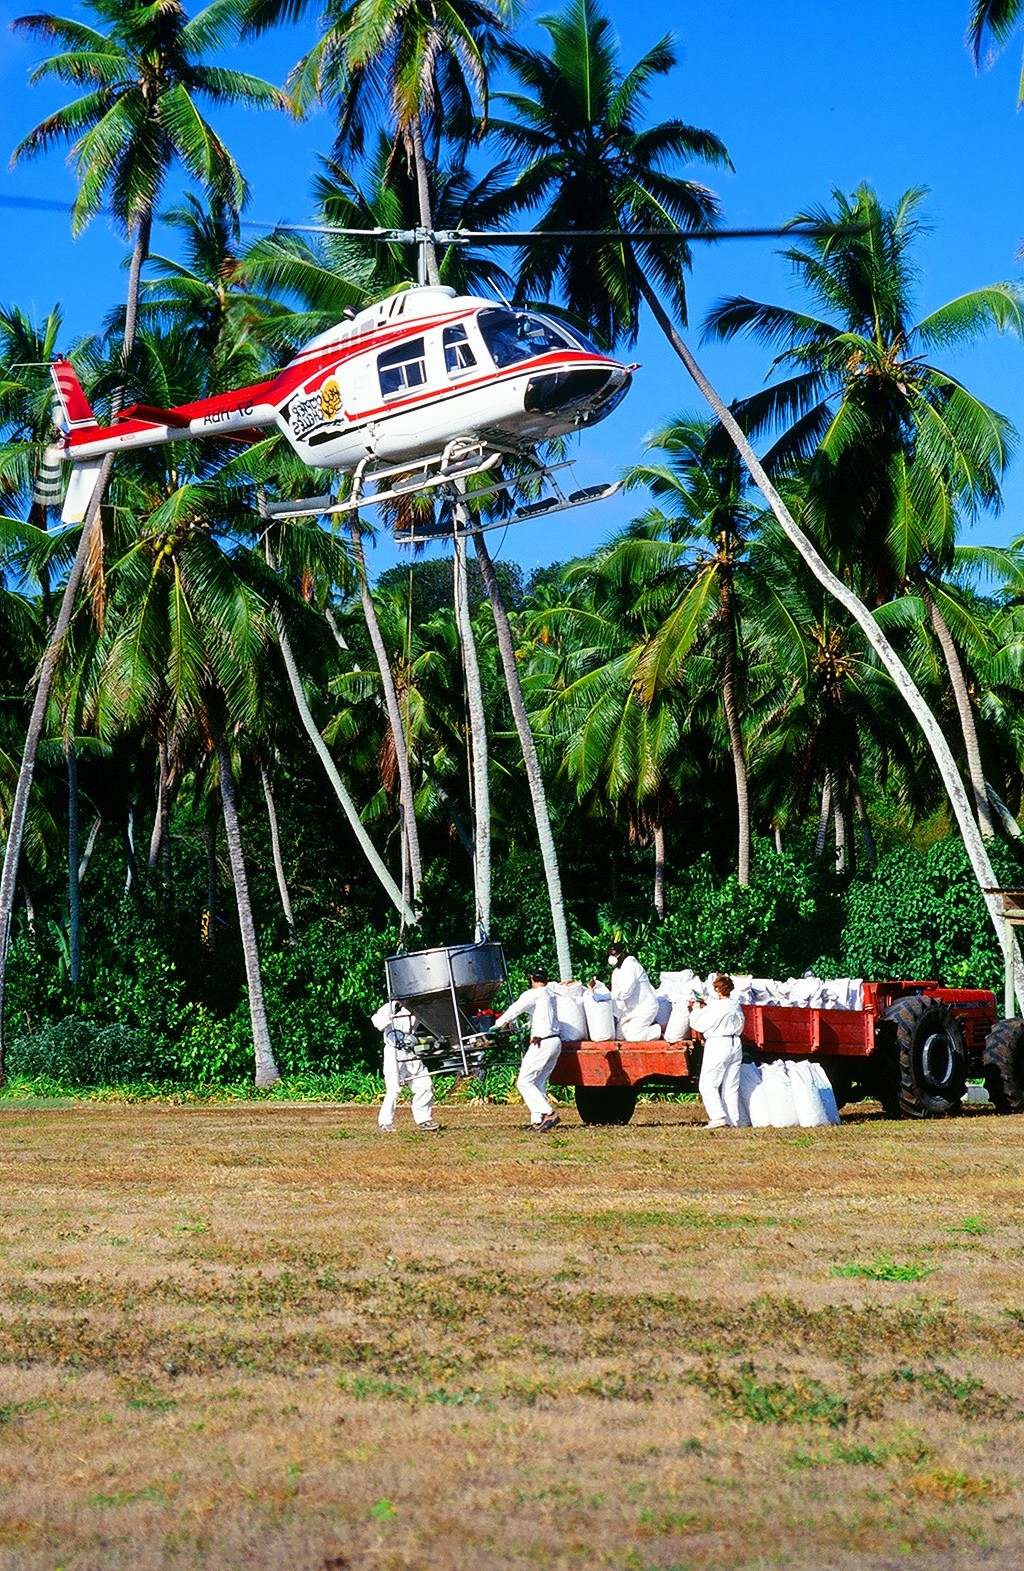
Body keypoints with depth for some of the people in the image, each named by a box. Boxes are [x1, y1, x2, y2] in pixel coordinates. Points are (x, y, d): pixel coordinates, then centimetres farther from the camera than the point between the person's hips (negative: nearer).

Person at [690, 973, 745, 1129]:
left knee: (707, 1084, -3)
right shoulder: (736, 1007, 9)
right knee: (731, 1086, 10)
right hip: (735, 1045, 7)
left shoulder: (715, 1007, -13)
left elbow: (698, 1024, -9)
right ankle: (732, 1120, 8)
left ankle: (718, 1117, -15)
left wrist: (697, 1010, 12)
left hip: (717, 1045, -7)